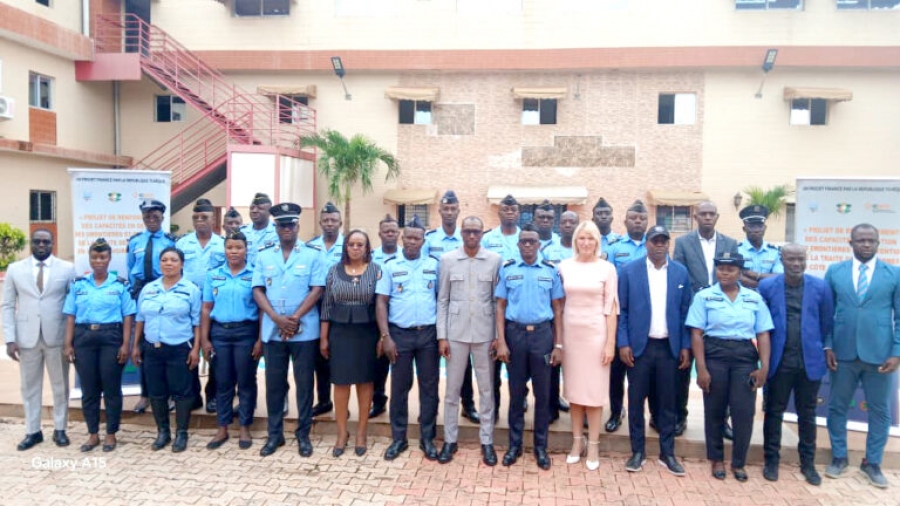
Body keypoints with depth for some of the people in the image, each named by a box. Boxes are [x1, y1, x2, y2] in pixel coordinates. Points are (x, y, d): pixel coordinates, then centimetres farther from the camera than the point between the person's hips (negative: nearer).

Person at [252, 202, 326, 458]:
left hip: (304, 330, -2)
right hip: (272, 330, 3)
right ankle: (275, 433, 22)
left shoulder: (313, 255, -1)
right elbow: (258, 290, 2)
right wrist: (277, 318, -12)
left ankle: (303, 434, 17)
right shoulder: (264, 256, 7)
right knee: (274, 383, 9)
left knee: (304, 383, 5)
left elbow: (317, 289, -7)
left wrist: (294, 318, -14)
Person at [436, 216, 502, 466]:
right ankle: (450, 440, 22)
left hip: (485, 333, 0)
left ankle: (487, 441, 21)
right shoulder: (447, 259, 1)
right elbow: (442, 300, 2)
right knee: (452, 388, 9)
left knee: (486, 389, 8)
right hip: (456, 332, 0)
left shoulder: (495, 260, 0)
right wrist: (441, 335, -2)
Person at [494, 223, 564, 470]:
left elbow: (557, 309, 4)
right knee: (516, 392, 10)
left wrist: (558, 345, -1)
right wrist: (501, 342, -6)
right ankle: (515, 444, 23)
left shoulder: (550, 271, 3)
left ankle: (541, 446, 21)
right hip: (515, 333, 0)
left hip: (542, 333, 0)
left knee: (542, 393, 7)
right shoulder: (507, 269, 2)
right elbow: (500, 307, 2)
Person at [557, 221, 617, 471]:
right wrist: (557, 337, 1)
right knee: (573, 389, 10)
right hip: (570, 332, 2)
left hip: (596, 333, -2)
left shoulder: (607, 268, -3)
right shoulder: (564, 266, 2)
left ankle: (593, 445, 17)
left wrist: (611, 343, -6)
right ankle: (577, 442, 24)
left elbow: (611, 308, -3)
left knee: (594, 390, 4)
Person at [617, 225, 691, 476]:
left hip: (669, 347, 2)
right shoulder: (628, 270, -2)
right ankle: (637, 452, 19)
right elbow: (621, 310, -2)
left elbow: (685, 312, 7)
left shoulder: (681, 272, 4)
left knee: (667, 402, 9)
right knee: (636, 400, 6)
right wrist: (623, 343, -8)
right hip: (639, 346, -2)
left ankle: (667, 453, 21)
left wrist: (686, 346, 2)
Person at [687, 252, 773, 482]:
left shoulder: (755, 298, 6)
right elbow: (696, 334, -4)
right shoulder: (704, 297, -1)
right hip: (714, 355, -1)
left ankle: (738, 462, 19)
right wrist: (701, 368, -10)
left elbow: (763, 334, 5)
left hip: (745, 357, 1)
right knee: (714, 411, 8)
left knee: (744, 412, 0)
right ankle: (717, 460, 26)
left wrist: (764, 367, -4)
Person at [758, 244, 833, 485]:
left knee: (807, 414, 12)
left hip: (810, 361, 1)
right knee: (774, 412, 9)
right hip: (778, 361, -1)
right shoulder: (767, 286, -5)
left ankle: (808, 463, 26)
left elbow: (827, 322, 8)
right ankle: (771, 460, 22)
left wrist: (818, 347, 14)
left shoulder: (820, 287, -3)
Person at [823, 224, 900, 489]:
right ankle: (839, 457, 26)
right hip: (843, 353, 1)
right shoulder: (834, 271, 3)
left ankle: (872, 463, 25)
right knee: (837, 407, 9)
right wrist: (827, 346, -3)